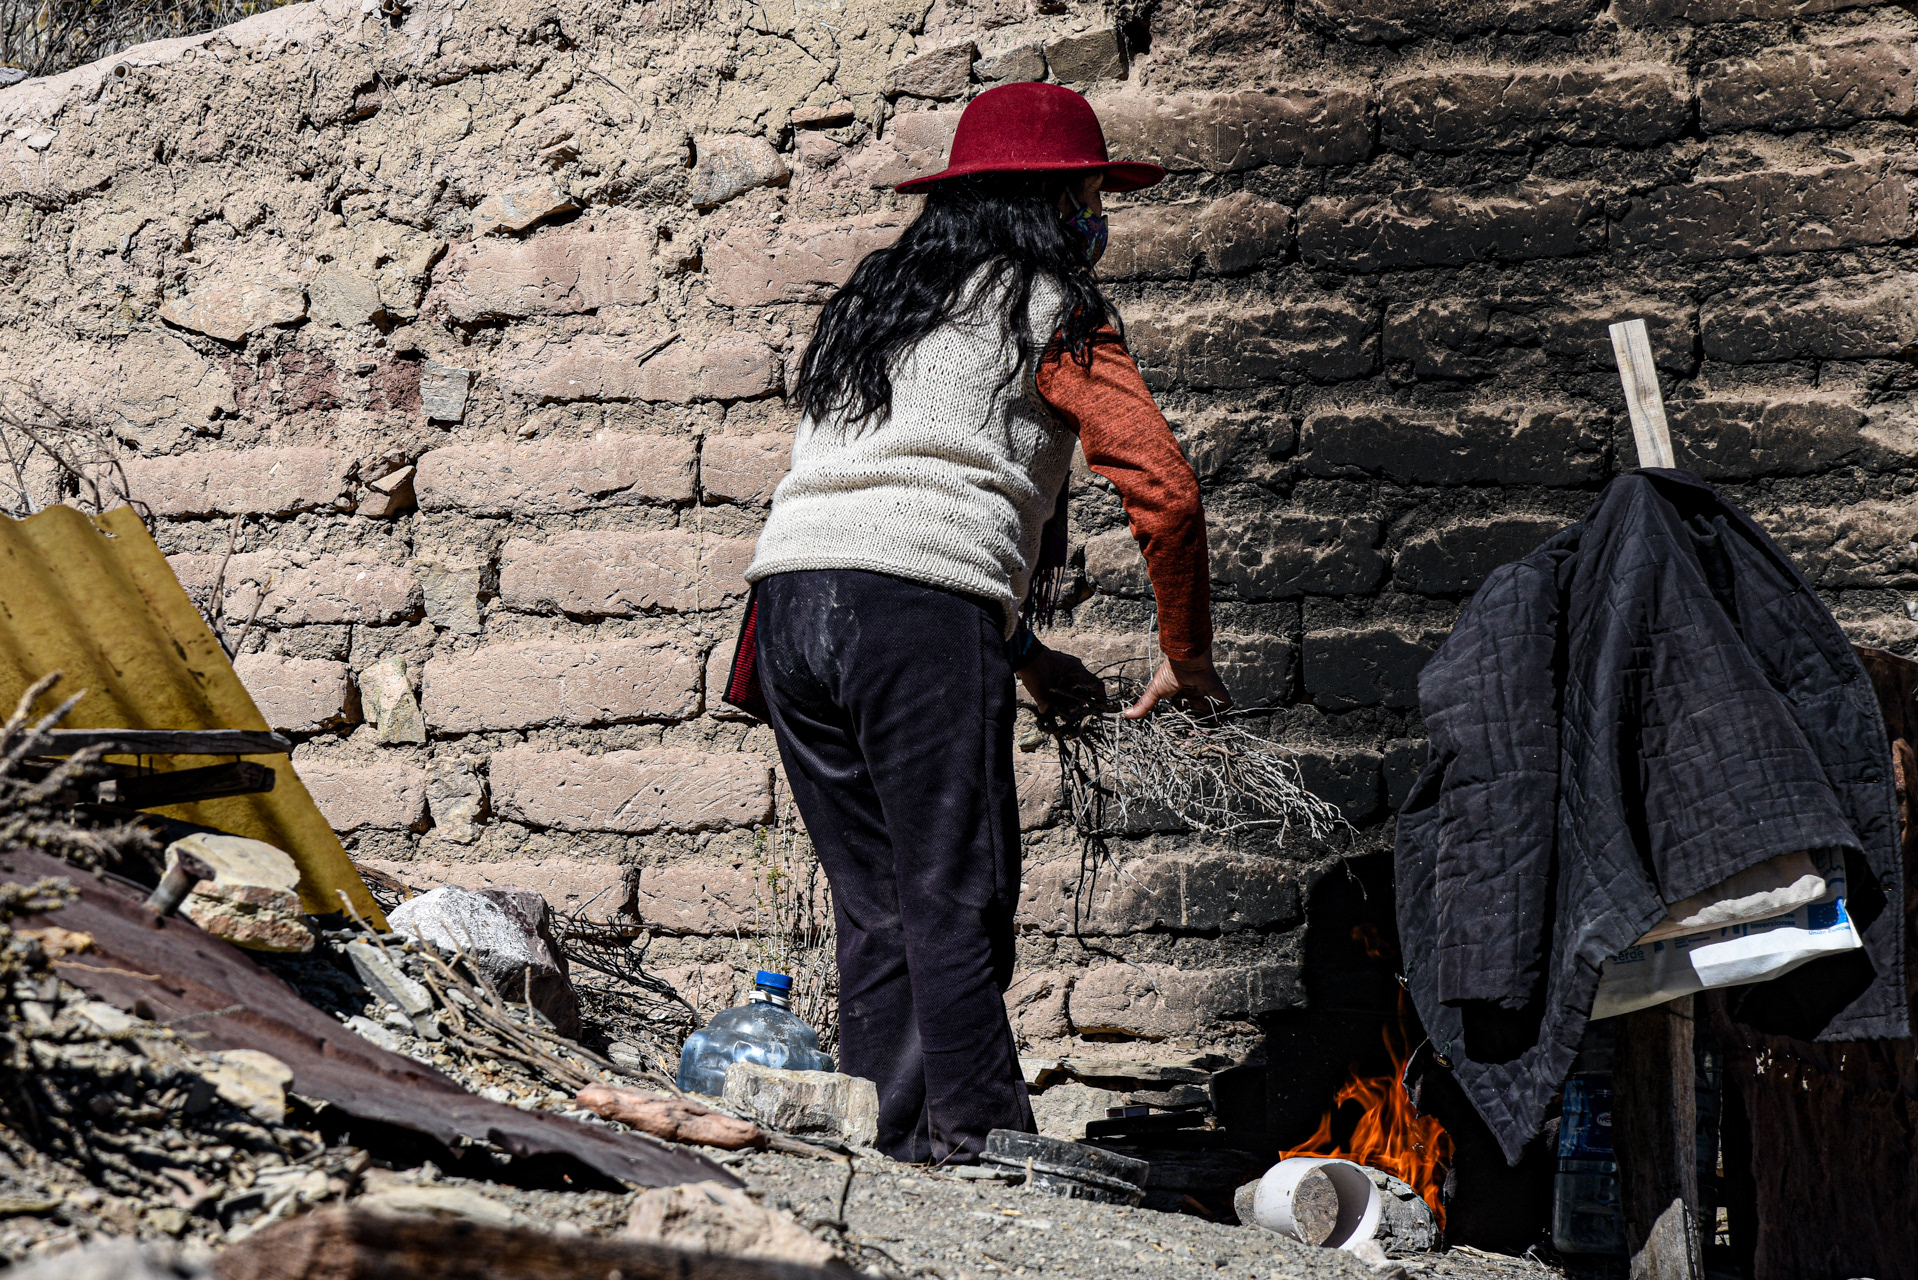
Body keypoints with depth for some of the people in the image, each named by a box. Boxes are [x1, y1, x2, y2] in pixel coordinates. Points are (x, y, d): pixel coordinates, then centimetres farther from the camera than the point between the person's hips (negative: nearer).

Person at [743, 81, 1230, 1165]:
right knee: (958, 909, -5)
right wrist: (1188, 657, 11)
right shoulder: (1052, 312, 7)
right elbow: (1164, 486, -2)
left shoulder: (877, 303, 29)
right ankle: (977, 1149, -9)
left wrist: (1021, 650, 33)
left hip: (791, 590, 7)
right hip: (920, 609, -7)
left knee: (878, 910, 11)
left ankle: (888, 1154, 10)